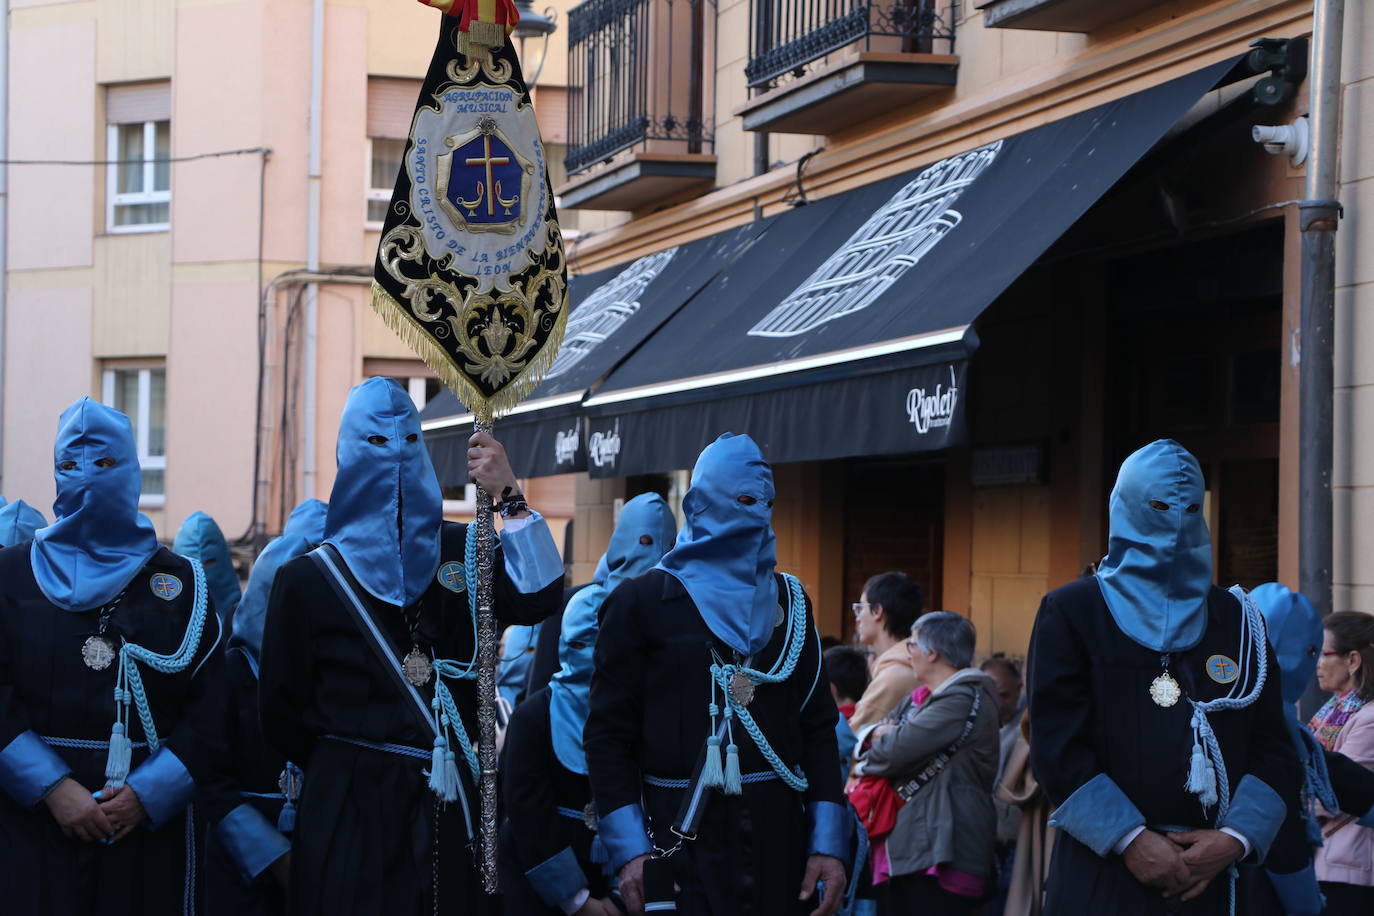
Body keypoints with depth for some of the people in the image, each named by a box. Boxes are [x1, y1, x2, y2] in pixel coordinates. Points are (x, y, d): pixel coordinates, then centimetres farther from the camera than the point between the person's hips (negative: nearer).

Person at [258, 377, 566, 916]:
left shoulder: (461, 550, 7)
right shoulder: (309, 578, 0)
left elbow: (537, 599, -11)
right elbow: (281, 712, 4)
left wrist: (510, 497, -16)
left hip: (450, 808, 2)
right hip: (351, 811, -2)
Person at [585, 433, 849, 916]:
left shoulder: (788, 600, 12)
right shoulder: (642, 601, -1)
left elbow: (816, 725, 10)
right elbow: (609, 732, -3)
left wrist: (829, 841, 2)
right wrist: (629, 849, -11)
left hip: (780, 838, 4)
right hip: (681, 838, -3)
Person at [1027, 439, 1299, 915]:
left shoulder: (1238, 621, 12)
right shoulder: (1071, 612, 1)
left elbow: (1272, 747, 8)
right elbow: (1057, 745, -7)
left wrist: (1236, 838, -8)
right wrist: (1129, 839, -15)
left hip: (1207, 875, 3)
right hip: (1099, 872, -3)